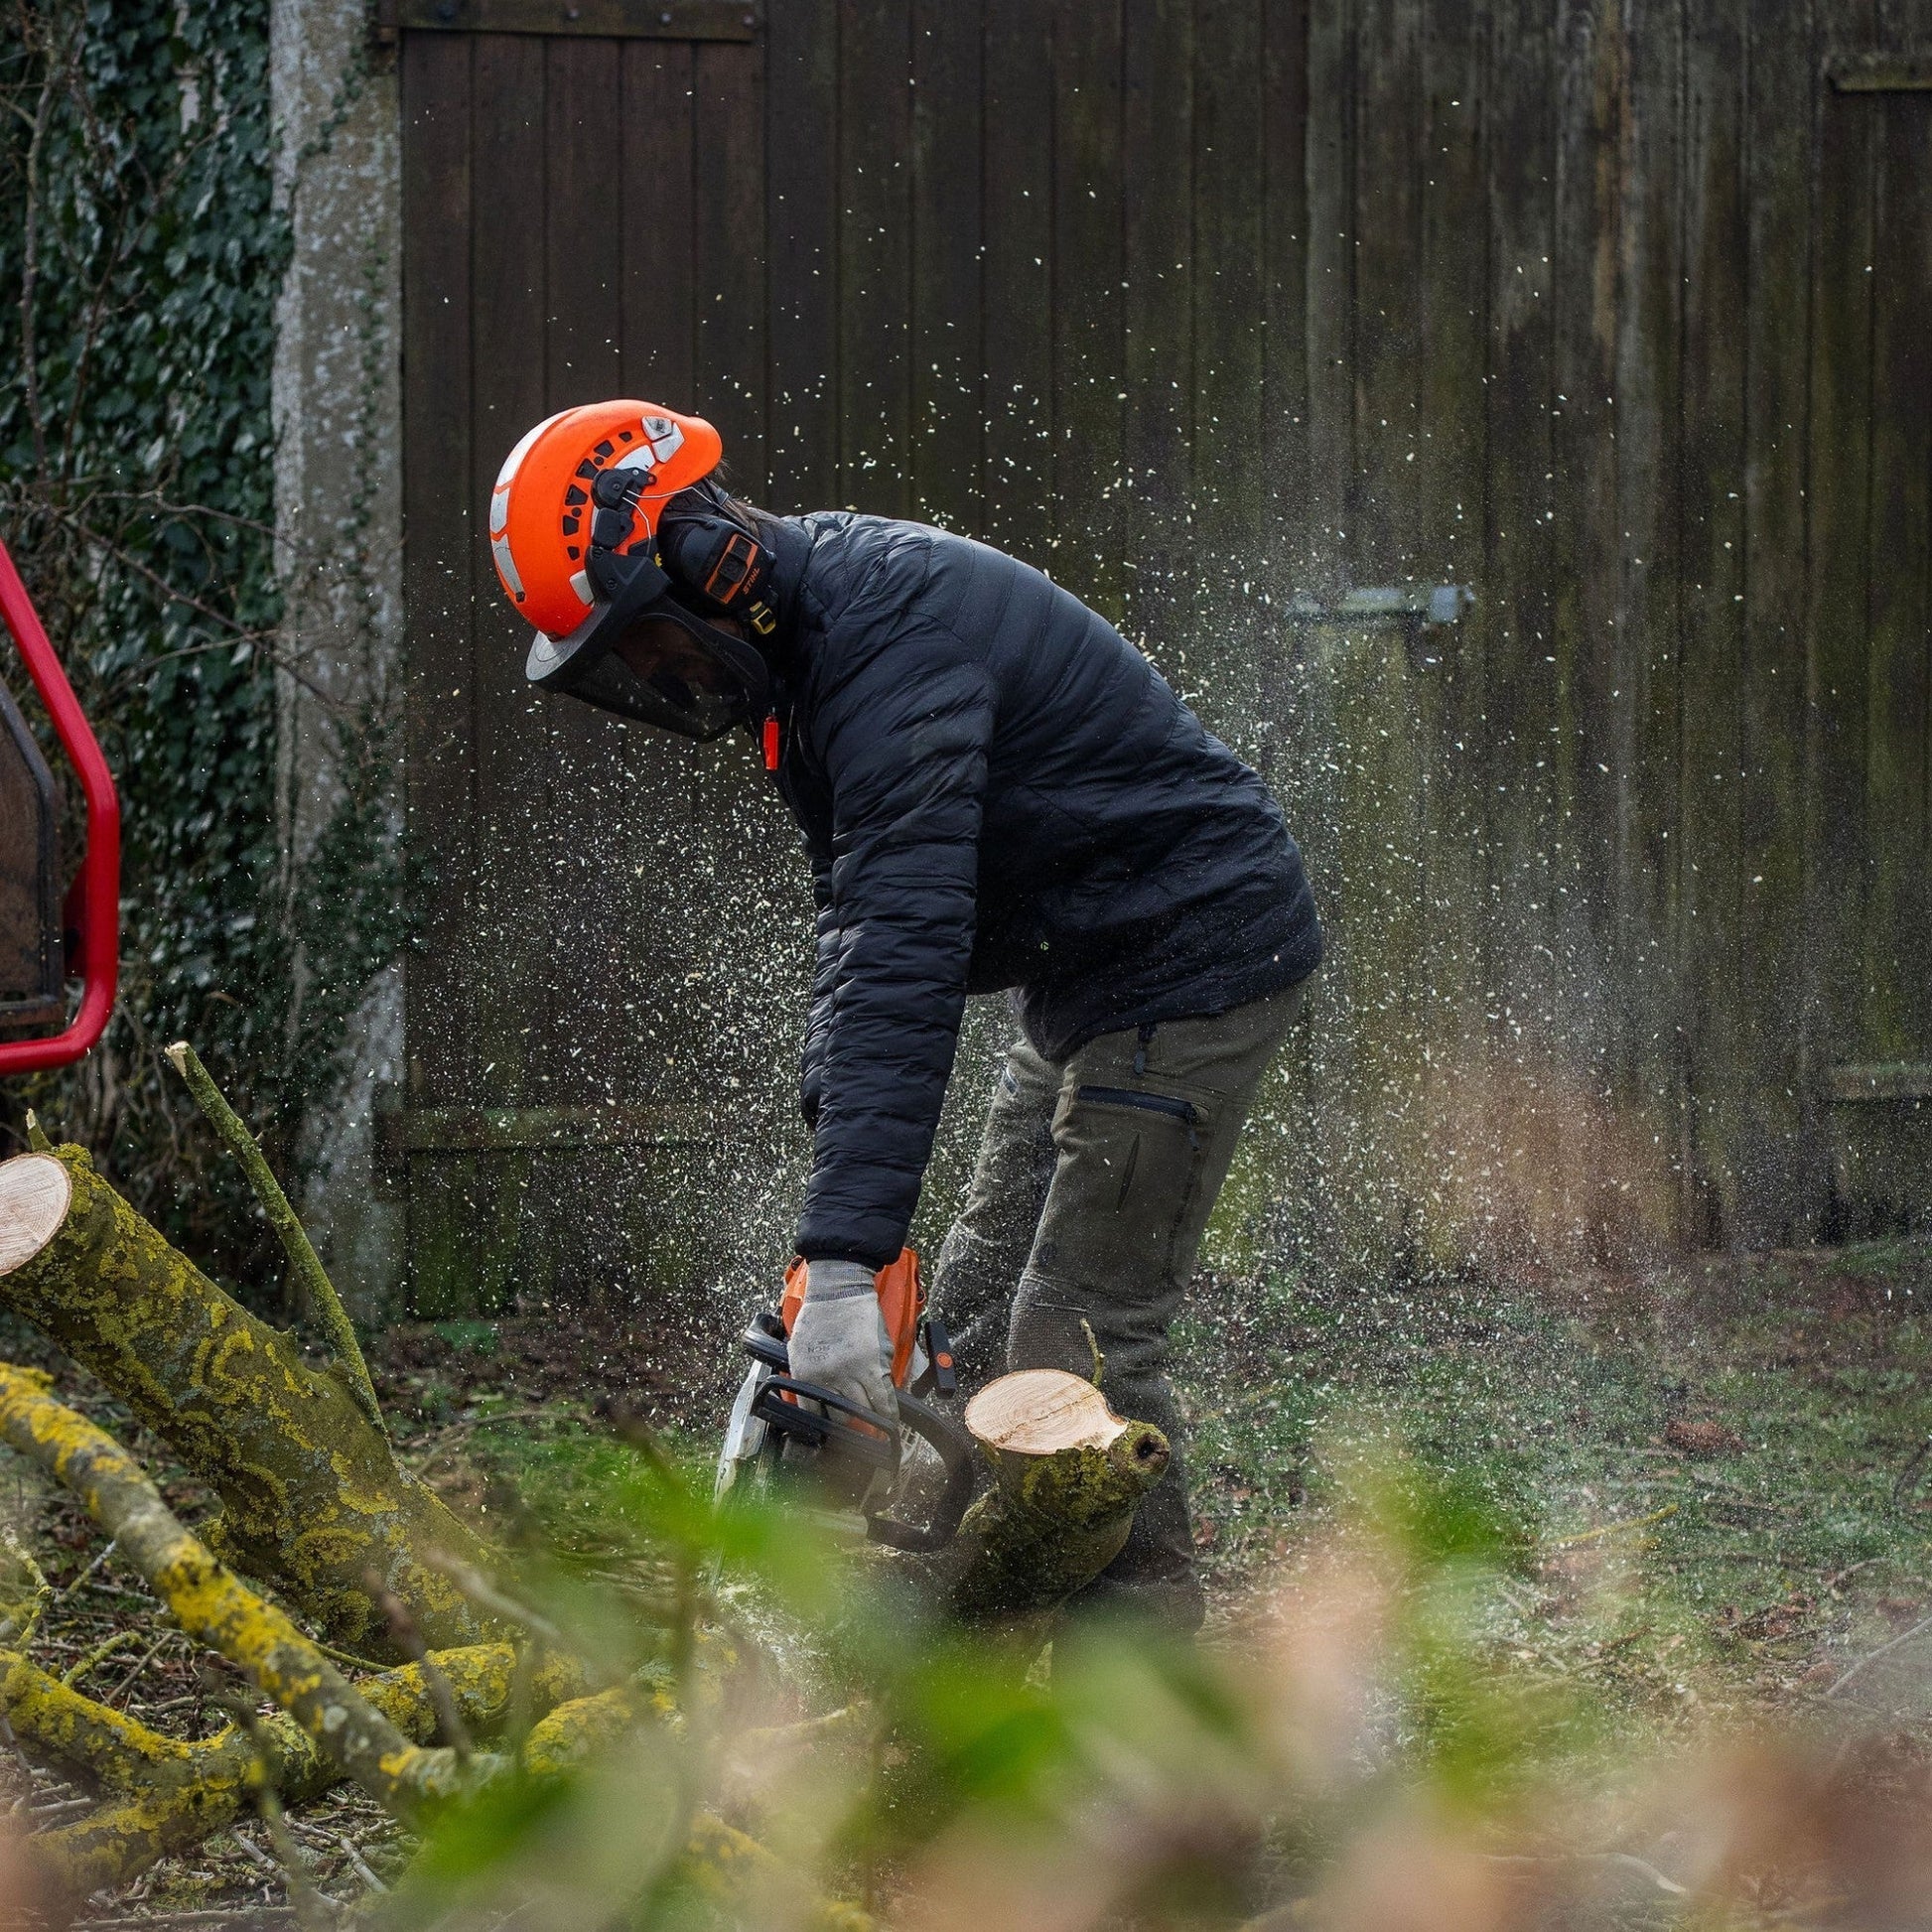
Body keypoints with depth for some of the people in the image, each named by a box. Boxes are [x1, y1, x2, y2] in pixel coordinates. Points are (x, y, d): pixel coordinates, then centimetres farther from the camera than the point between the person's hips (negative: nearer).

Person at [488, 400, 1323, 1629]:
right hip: (1085, 977, 11)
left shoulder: (890, 637, -29)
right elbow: (860, 910, 9)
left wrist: (845, 1259, -43)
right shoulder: (798, 633, 3)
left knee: (1080, 1341, -11)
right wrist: (835, 1109, -7)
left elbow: (906, 952, -38)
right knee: (977, 1315, 10)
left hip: (1192, 961, -11)